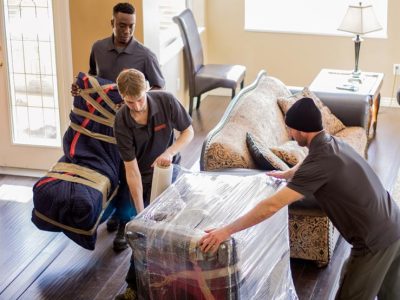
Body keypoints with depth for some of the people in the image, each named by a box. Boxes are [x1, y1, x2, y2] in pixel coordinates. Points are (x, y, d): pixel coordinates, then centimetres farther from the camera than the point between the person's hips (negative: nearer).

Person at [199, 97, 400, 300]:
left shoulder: (321, 160, -23)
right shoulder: (331, 143, 5)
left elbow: (272, 206, -27)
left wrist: (226, 231, -23)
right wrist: (286, 174, 49)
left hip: (374, 240, -9)